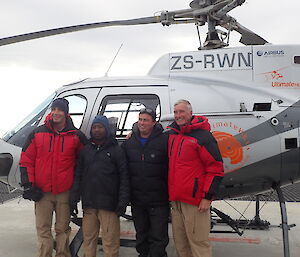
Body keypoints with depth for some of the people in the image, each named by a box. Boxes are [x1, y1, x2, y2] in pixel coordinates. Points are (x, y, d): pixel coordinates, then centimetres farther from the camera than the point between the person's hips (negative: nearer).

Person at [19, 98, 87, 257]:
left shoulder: (76, 136, 1)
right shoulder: (37, 134, 2)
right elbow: (26, 160, 5)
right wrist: (28, 184, -3)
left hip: (65, 192, 0)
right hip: (42, 192, 1)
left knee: (63, 228, 10)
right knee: (43, 229, 5)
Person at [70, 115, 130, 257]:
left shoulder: (116, 150, 4)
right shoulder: (85, 150, 14)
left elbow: (124, 177, -1)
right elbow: (78, 175, 13)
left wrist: (123, 201, -8)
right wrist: (74, 198, 4)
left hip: (109, 204, -3)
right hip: (89, 204, 4)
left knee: (110, 240, -1)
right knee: (88, 238, 10)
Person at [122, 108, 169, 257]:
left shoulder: (164, 141, -10)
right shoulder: (129, 142, 6)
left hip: (158, 199, -5)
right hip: (137, 199, 5)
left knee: (158, 236, 3)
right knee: (141, 234, 21)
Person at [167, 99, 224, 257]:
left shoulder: (202, 136, -10)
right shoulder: (172, 133, 12)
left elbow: (216, 167, -11)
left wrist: (208, 197, -15)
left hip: (195, 200, -7)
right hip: (175, 199, 7)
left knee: (198, 241, -2)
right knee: (180, 242, 16)